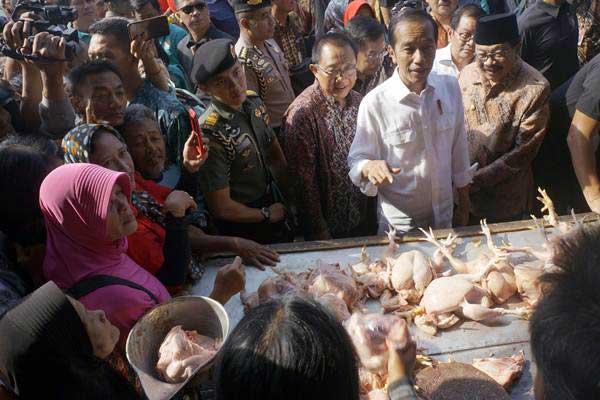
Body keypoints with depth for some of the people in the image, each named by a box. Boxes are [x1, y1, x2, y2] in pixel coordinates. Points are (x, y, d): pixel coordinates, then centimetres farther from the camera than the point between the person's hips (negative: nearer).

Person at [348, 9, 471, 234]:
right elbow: (357, 161, -14)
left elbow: (458, 148, 2)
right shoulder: (374, 103, -21)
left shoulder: (450, 87, -8)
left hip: (445, 215, 4)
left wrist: (464, 202, 8)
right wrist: (369, 167, -37)